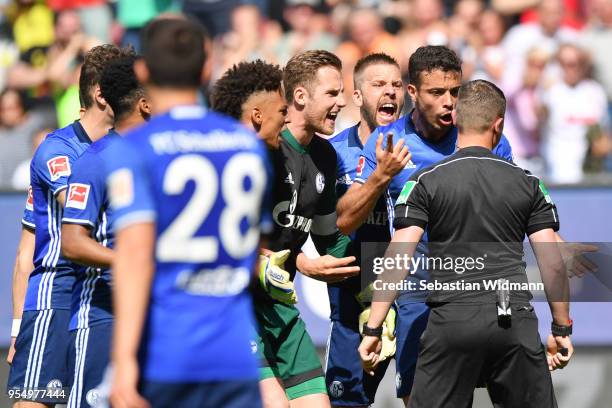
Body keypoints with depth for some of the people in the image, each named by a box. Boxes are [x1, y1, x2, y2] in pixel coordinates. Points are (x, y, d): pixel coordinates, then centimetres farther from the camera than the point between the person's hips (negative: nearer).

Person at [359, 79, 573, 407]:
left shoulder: (425, 182, 1)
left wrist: (372, 329, -5)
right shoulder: (527, 183, 7)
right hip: (515, 319, 1)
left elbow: (398, 257, -7)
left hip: (452, 319, -1)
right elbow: (553, 263, 5)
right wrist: (562, 329, 15)